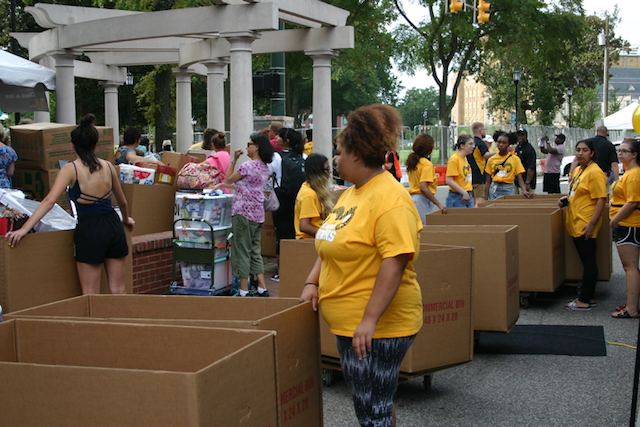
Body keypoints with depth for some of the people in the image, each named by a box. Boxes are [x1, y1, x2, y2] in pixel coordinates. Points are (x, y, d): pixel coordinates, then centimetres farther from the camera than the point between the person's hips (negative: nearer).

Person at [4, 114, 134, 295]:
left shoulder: (71, 169, -7)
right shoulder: (108, 166, 6)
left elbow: (49, 201, -17)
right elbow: (122, 201, 18)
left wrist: (24, 229, -18)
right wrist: (126, 219, 39)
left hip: (89, 230, -4)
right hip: (113, 226, 4)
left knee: (91, 295, 4)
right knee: (118, 291, 12)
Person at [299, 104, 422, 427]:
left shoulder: (390, 199, -19)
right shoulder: (352, 193, 12)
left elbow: (395, 262, -26)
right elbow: (333, 245, 18)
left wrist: (370, 320, -28)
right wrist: (313, 283, 4)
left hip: (376, 328, -9)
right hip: (348, 323, 10)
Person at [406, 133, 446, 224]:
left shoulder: (413, 162, 12)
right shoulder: (427, 164, -13)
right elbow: (423, 187, -22)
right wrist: (439, 204, -20)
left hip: (412, 198, 9)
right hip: (423, 200, -9)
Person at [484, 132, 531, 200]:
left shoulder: (515, 159, 0)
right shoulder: (491, 160, 3)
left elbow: (520, 179, -2)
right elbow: (488, 182, 6)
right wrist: (486, 199, 2)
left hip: (508, 189, -1)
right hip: (494, 189, 1)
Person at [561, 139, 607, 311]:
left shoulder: (594, 172, -14)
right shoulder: (577, 170, 15)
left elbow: (601, 199, -19)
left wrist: (592, 223, -23)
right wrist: (566, 199, 9)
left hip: (585, 225, -10)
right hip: (575, 224, 10)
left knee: (588, 261, -3)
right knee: (586, 261, 14)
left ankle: (585, 300, 0)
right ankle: (589, 297, 21)